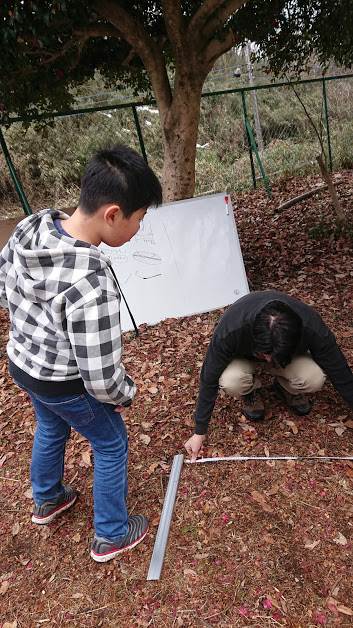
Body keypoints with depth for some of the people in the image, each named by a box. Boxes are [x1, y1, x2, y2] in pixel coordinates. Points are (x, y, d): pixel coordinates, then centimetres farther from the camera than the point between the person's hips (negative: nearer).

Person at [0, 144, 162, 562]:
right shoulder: (90, 284, -38)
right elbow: (101, 378, -29)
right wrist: (125, 394, -7)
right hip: (63, 383, -7)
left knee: (50, 429, 33)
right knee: (112, 446, 18)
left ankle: (47, 501, 61)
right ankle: (111, 536, 41)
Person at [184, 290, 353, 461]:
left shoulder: (314, 329, -36)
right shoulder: (229, 330, -41)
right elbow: (209, 380, -27)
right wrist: (200, 432, -20)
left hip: (290, 356, 1)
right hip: (244, 356, -1)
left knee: (315, 379, -30)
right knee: (230, 382, -35)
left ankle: (286, 388, 5)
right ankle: (250, 391, 2)